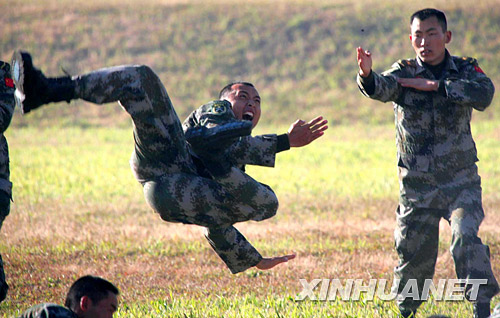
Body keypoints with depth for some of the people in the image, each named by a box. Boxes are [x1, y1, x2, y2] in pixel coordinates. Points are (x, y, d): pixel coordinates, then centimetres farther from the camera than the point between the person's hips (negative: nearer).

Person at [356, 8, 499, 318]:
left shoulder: (464, 70, 0)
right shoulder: (404, 73, -1)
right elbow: (381, 89, -23)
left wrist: (435, 85, -22)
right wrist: (367, 74, -46)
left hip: (461, 180, -1)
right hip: (417, 185, 1)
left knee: (466, 237, -22)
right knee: (413, 254, 6)